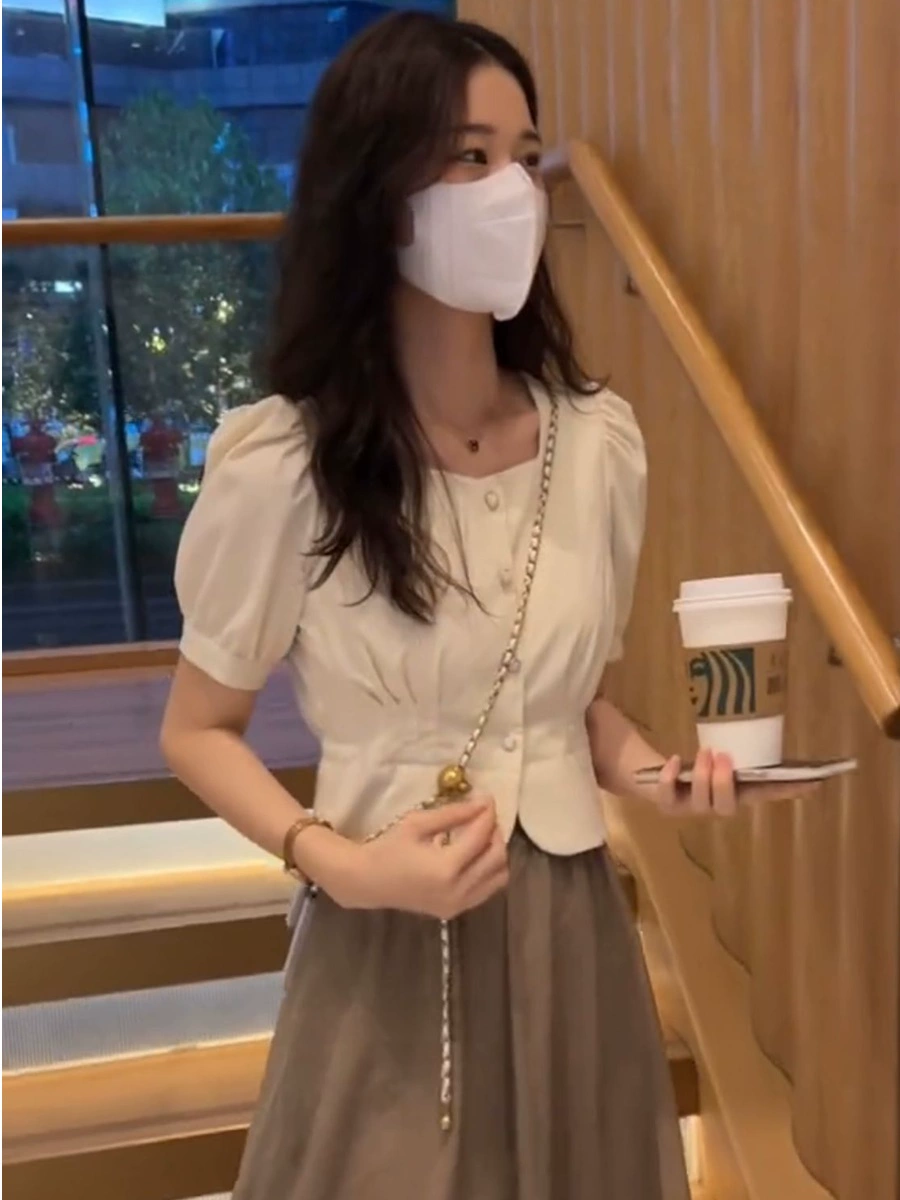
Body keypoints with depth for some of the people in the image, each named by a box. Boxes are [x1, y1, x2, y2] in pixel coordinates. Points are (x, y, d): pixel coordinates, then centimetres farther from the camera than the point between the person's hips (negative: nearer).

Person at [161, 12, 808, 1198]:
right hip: (384, 940, -3)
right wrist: (339, 864, -18)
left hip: (569, 925, 4)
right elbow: (200, 728, -4)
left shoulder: (597, 440, -5)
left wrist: (638, 765, -9)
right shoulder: (282, 466, -16)